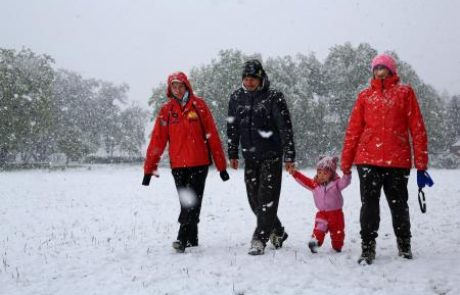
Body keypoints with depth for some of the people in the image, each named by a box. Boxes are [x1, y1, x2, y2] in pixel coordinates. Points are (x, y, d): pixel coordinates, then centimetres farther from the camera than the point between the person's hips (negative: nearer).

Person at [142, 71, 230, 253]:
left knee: (192, 201, -8)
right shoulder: (166, 110, 4)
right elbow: (157, 140, 2)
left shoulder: (199, 105, -1)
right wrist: (149, 168, -2)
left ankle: (183, 239, -10)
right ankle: (192, 239, 20)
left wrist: (221, 165, -1)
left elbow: (212, 136, 0)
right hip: (178, 165, 2)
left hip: (199, 163, -2)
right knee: (185, 202, 9)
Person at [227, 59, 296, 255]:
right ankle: (277, 232, 28)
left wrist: (289, 156, -12)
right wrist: (233, 154, 13)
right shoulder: (237, 97, 5)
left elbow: (285, 127, -9)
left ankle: (260, 239, -3)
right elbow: (232, 127, 14)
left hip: (271, 156, -5)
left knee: (267, 198, -7)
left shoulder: (273, 97, -9)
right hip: (250, 157, 5)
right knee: (254, 199, 10)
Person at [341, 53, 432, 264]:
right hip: (368, 159, 1)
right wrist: (346, 161, 7)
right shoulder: (365, 96, 10)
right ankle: (368, 248, 7)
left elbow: (417, 127, 2)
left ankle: (404, 245, 28)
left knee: (398, 204, 10)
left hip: (397, 160, -1)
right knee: (369, 204, 1)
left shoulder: (404, 92, 5)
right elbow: (353, 129, 9)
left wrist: (421, 160, -2)